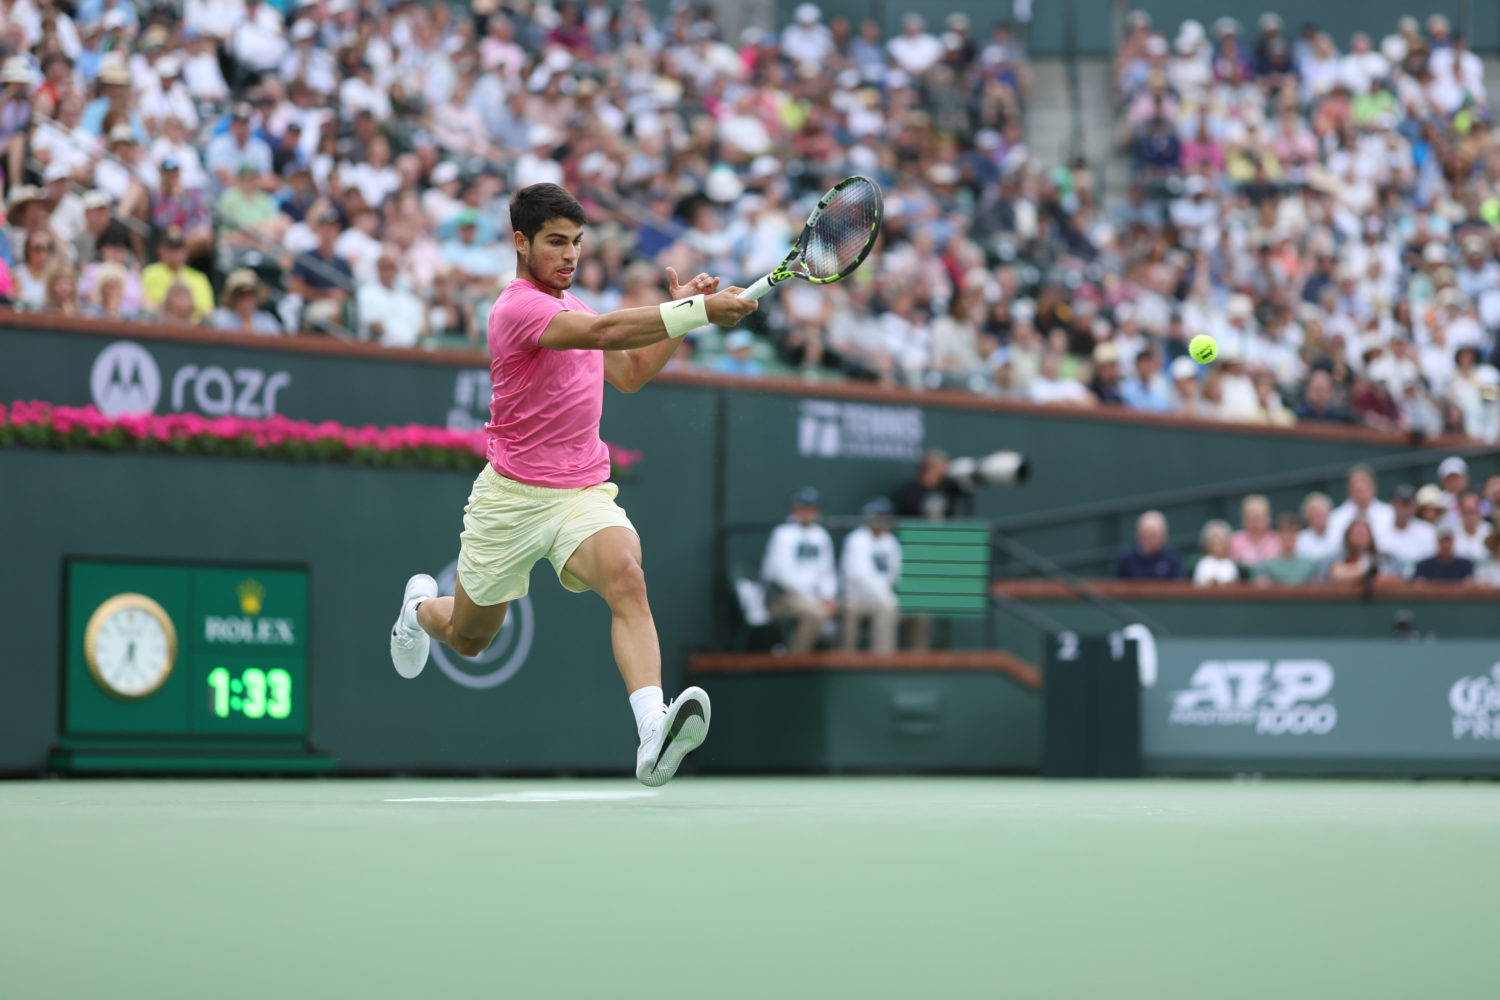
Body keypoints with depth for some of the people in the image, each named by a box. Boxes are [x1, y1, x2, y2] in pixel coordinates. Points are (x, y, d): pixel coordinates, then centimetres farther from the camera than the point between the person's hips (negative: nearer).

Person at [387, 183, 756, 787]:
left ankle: (654, 736, -47)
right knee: (467, 640, 14)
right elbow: (603, 333, -33)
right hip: (512, 496, -5)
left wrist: (682, 309, 8)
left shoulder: (569, 306, 13)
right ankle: (422, 607, 54)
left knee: (626, 577, -29)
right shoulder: (518, 307, -17)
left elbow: (629, 374, 22)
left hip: (584, 493, 5)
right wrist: (698, 312, -40)